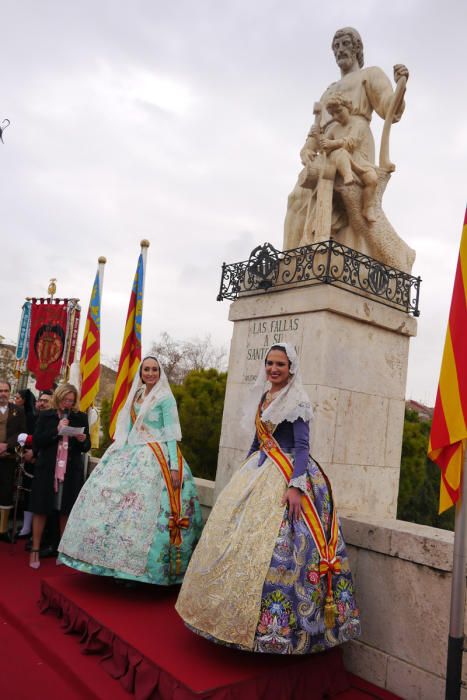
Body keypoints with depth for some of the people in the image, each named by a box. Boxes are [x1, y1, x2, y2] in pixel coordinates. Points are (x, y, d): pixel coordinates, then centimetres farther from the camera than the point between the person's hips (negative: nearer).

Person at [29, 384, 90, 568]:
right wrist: (56, 430, -15)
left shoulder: (81, 417, 6)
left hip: (71, 471, 1)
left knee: (66, 511, 7)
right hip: (47, 469, -1)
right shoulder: (45, 416, 3)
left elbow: (86, 447, 7)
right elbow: (36, 442, -5)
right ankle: (35, 549, 15)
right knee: (41, 509, 4)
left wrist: (83, 440, -16)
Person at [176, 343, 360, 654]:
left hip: (286, 476, -8)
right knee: (237, 535, 9)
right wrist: (244, 473, 22)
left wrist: (296, 486, -24)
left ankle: (273, 624, 2)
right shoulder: (263, 396, 14)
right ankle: (236, 615, 23)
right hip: (259, 471, 8)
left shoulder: (297, 401, -9)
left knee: (273, 544, -11)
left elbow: (302, 446, -14)